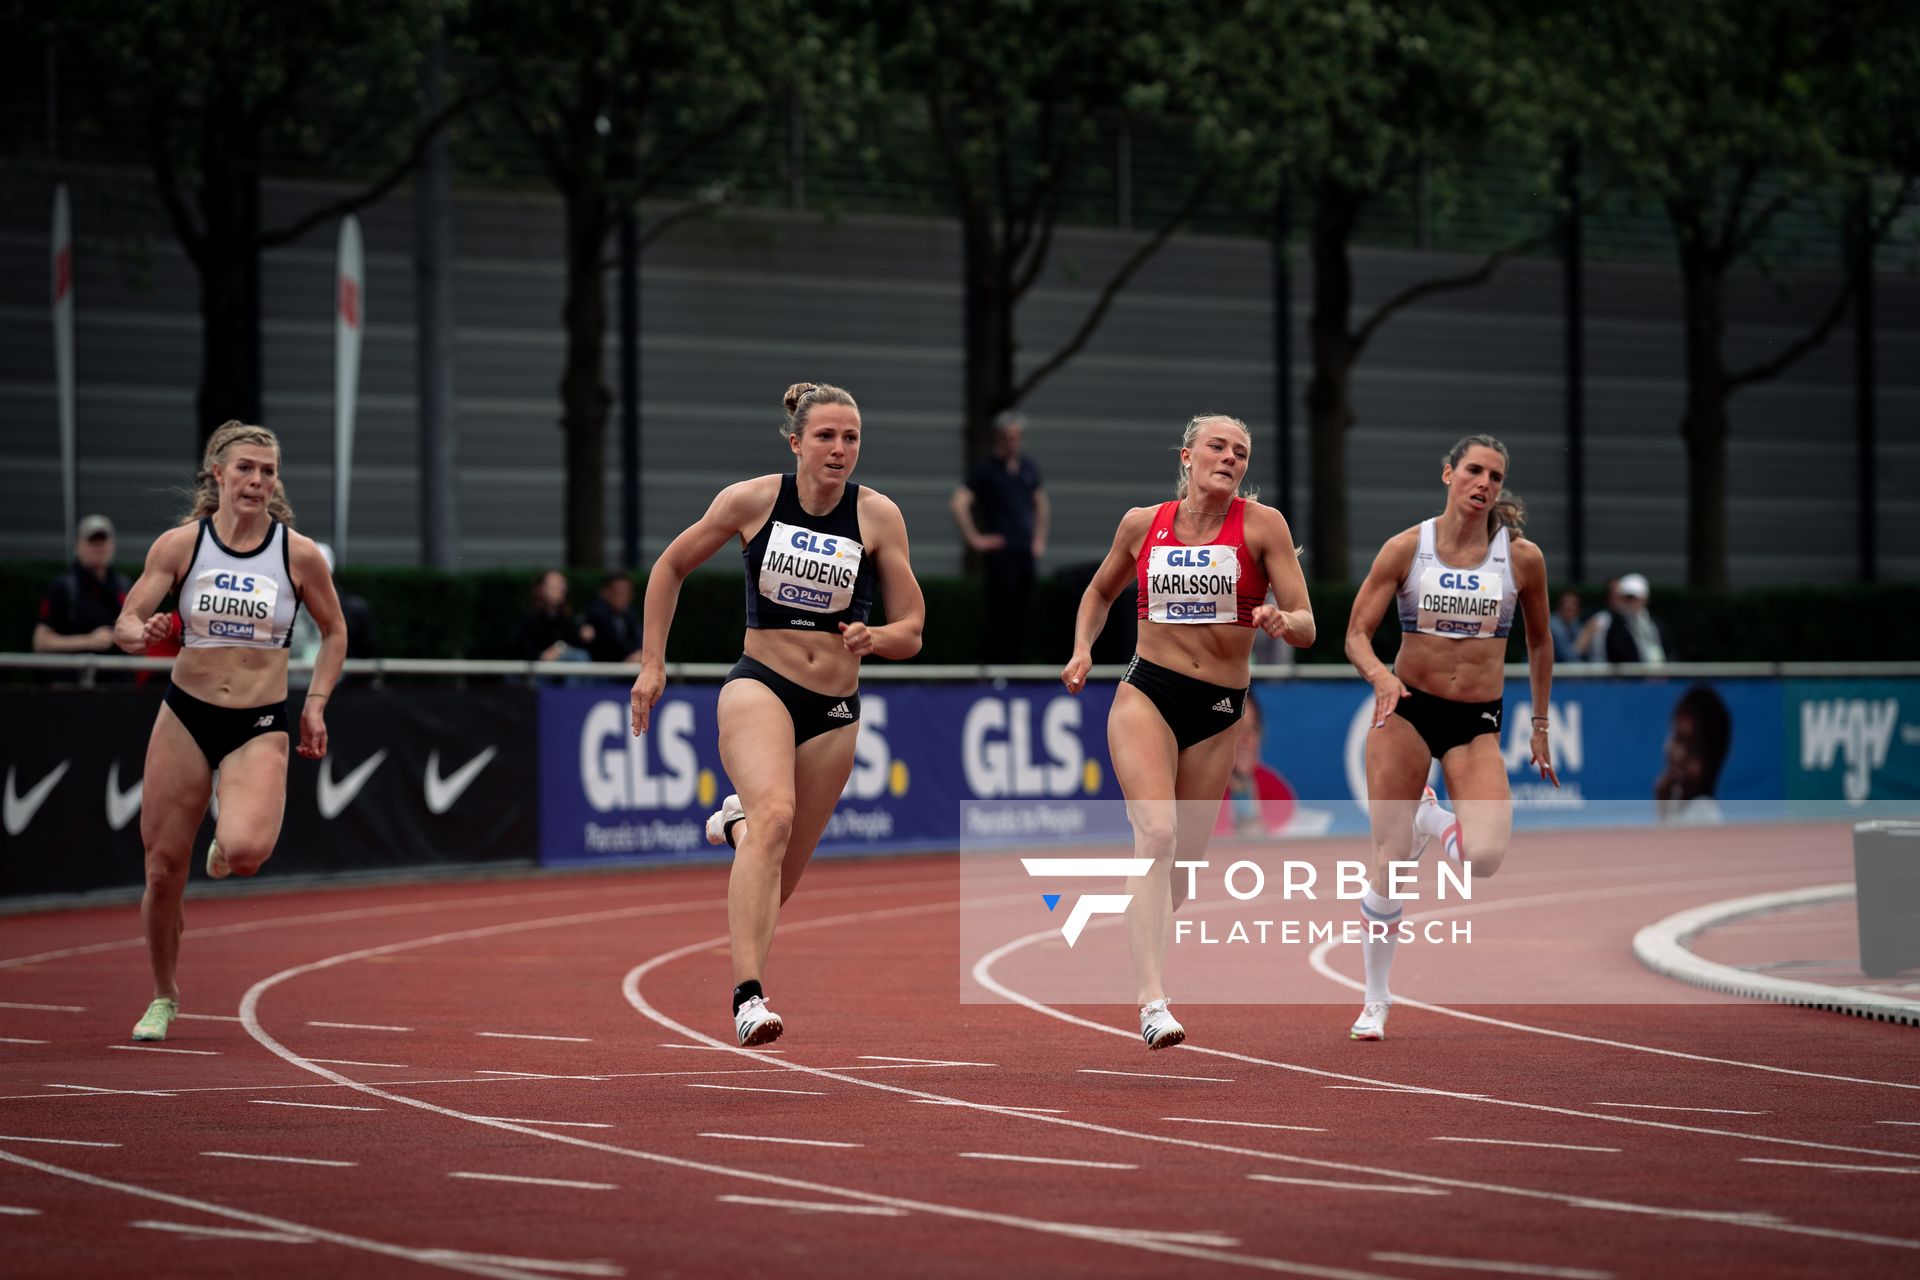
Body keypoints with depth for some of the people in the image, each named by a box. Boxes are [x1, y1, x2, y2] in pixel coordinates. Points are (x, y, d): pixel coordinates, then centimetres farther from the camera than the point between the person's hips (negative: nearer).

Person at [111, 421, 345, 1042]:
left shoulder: (299, 554, -3)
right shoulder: (180, 544, -3)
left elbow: (334, 632, 12)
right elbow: (124, 626, -4)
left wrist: (315, 704, 3)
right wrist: (143, 635, -26)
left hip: (260, 727, -1)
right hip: (185, 716, 1)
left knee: (245, 852, -27)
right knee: (163, 869, 2)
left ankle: (228, 843, 14)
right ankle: (164, 997, 25)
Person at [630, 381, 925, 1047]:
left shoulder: (878, 516, -2)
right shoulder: (751, 500, -4)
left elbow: (910, 631, 3)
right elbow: (670, 567, 11)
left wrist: (874, 638, -19)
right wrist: (652, 662, 7)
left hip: (834, 714, 3)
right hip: (760, 686, -3)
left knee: (775, 884, 8)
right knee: (774, 816, -32)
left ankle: (738, 823, 46)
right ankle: (749, 996, -39)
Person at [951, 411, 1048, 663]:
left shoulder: (1028, 469, 14)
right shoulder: (985, 469, -5)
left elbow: (1041, 505, 29)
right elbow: (959, 503, -12)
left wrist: (1039, 538, 19)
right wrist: (974, 538, -13)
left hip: (1025, 554, 6)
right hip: (1000, 553, -6)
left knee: (1019, 618, 6)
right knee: (999, 616, -9)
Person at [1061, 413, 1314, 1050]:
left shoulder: (1262, 525, -1)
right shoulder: (1142, 524, 4)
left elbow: (1306, 627, -4)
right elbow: (1099, 592, 22)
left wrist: (1281, 621, -26)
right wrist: (1082, 650, 5)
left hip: (1219, 711, 1)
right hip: (1147, 694, -1)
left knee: (1185, 857, 9)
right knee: (1157, 832, -22)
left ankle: (1133, 954, 39)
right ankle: (1153, 1002, -29)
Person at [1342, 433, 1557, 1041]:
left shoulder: (1522, 558, -1)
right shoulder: (1405, 549, -4)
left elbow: (1539, 642, 14)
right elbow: (1356, 634, -3)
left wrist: (1540, 726, 16)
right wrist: (1380, 675, -24)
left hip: (1477, 721, 1)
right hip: (1406, 709, -1)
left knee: (1486, 857, -21)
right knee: (1390, 859, -5)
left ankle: (1430, 819, 17)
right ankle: (1376, 998, 14)